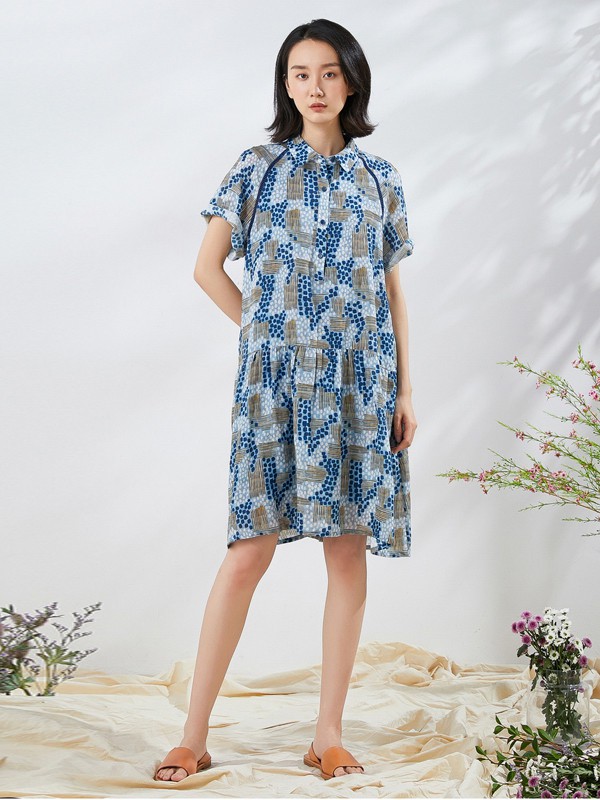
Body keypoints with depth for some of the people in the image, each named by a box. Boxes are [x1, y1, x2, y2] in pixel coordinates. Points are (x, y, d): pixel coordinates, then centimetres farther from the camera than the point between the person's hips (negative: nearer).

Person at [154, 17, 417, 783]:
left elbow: (393, 291, 11)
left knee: (349, 548, 1)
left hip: (358, 380, 2)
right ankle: (194, 734, -1)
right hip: (275, 377, -2)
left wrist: (405, 389, 5)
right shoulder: (258, 167, 7)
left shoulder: (379, 178, 11)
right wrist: (260, 326, 0)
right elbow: (207, 267, 9)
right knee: (250, 549, -7)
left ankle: (329, 733, 8)